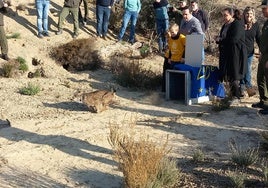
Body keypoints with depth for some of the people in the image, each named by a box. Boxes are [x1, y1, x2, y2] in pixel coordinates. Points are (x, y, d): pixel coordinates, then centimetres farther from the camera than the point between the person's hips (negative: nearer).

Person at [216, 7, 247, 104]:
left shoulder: (237, 24, -10)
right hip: (226, 54, 8)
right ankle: (232, 94, 15)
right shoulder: (225, 25, 16)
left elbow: (234, 39, -20)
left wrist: (220, 40, -8)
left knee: (234, 76, -9)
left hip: (236, 54, -8)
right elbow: (221, 38, 21)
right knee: (228, 75, 7)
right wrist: (219, 40, -4)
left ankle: (236, 97, -5)